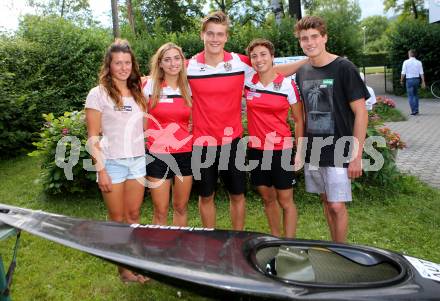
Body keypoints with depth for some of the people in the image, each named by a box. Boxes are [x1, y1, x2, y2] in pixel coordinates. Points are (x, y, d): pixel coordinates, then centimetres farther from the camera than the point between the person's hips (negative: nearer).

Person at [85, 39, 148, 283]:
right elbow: (93, 137, -7)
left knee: (134, 216, 10)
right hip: (112, 162, -4)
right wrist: (101, 170, -11)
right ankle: (123, 268, 18)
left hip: (138, 160, 4)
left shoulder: (138, 93, 9)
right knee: (117, 219, 7)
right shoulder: (98, 94, -5)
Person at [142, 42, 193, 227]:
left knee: (181, 207, 13)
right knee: (160, 212, 3)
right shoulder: (150, 86, -4)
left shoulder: (188, 88, 5)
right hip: (158, 155, -3)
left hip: (185, 154, 3)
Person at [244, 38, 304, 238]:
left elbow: (299, 120, 0)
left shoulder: (288, 85, -5)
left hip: (281, 149, -3)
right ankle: (275, 238, 30)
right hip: (256, 149, 3)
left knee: (285, 201, 3)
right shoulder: (247, 82, 1)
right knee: (267, 198, 14)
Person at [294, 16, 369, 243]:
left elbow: (360, 113, -10)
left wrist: (356, 156, -14)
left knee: (337, 206, -3)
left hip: (338, 152, -5)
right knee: (326, 201, 15)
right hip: (313, 152, 5)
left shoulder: (343, 68, -10)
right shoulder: (302, 72, 6)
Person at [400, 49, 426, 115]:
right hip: (417, 79, 4)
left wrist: (401, 80, 5)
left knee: (410, 96, 1)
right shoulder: (419, 62, 2)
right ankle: (416, 109, 18)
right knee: (415, 95, 19)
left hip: (409, 80, -4)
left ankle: (414, 111, -4)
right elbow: (421, 73, 0)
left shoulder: (406, 62, -7)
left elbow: (403, 73, -8)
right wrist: (423, 82, 3)